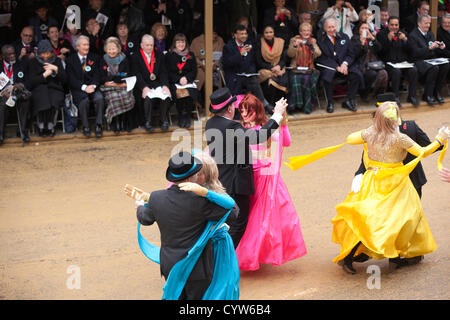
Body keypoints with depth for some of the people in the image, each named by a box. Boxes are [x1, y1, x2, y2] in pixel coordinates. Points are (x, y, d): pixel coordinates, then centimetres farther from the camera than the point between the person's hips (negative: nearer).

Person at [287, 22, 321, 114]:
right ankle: (296, 104, -20)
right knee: (295, 80, -32)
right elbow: (290, 54, -1)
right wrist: (295, 45, -18)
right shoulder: (294, 40, 11)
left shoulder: (313, 41, 15)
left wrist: (311, 45, -16)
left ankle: (307, 106, -19)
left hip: (309, 69, 1)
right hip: (296, 68, -1)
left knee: (307, 80, -31)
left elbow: (318, 54, 0)